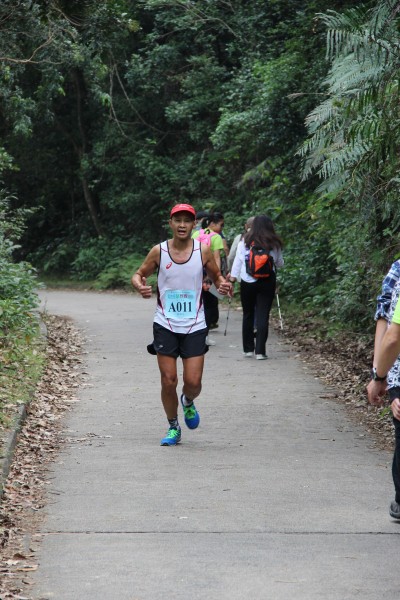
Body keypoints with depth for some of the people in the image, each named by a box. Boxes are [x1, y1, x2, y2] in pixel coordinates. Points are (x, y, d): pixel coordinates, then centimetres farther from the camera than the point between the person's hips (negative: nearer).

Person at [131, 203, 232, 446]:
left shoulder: (203, 250, -2)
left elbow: (216, 275, 11)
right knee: (168, 381, -2)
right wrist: (140, 286, -15)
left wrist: (223, 285, -12)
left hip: (194, 326, 0)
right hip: (165, 325, 0)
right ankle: (173, 428, 19)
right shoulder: (159, 251, -3)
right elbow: (139, 274, 8)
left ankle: (188, 403, 31)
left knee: (193, 382, -6)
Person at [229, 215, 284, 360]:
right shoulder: (274, 243, -1)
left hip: (247, 282, 1)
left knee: (248, 315, 13)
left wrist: (233, 278, 6)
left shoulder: (244, 241, -1)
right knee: (263, 316, 0)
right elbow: (280, 263, 10)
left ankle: (248, 349, 18)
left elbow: (238, 261, 0)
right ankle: (260, 351, -5)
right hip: (267, 282, -1)